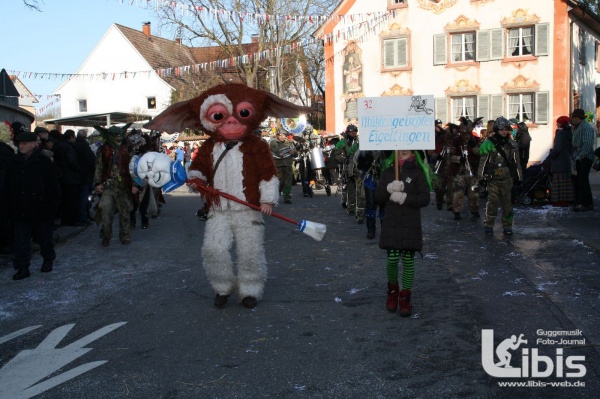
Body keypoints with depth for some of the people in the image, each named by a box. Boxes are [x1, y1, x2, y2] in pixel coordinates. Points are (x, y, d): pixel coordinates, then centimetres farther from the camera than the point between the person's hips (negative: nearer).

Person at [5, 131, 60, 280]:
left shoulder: (43, 162, -8)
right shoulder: (15, 163, 5)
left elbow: (53, 187, -8)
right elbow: (9, 187, 11)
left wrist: (51, 207, -12)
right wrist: (12, 206, 7)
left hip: (41, 210, -3)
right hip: (21, 210, 4)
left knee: (44, 237, 12)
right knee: (21, 240, 2)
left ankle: (48, 259, 31)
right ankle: (22, 267, 7)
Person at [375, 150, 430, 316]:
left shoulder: (418, 173, 0)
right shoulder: (387, 173, 8)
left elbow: (425, 198, -8)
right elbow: (377, 197, 4)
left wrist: (405, 198, -19)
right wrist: (389, 189, -14)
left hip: (411, 225, -1)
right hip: (391, 223, 1)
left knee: (408, 260, 2)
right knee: (392, 259, -4)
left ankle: (405, 296, 15)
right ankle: (393, 289, 23)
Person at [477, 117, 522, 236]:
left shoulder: (512, 144, 10)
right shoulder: (488, 143, -2)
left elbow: (516, 162, 15)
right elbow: (483, 162, -1)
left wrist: (519, 177, 13)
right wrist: (481, 177, -3)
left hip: (507, 178, 3)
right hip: (493, 178, -3)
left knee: (507, 202, 4)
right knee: (493, 201, -5)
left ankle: (507, 226, 12)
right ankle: (489, 225, 6)